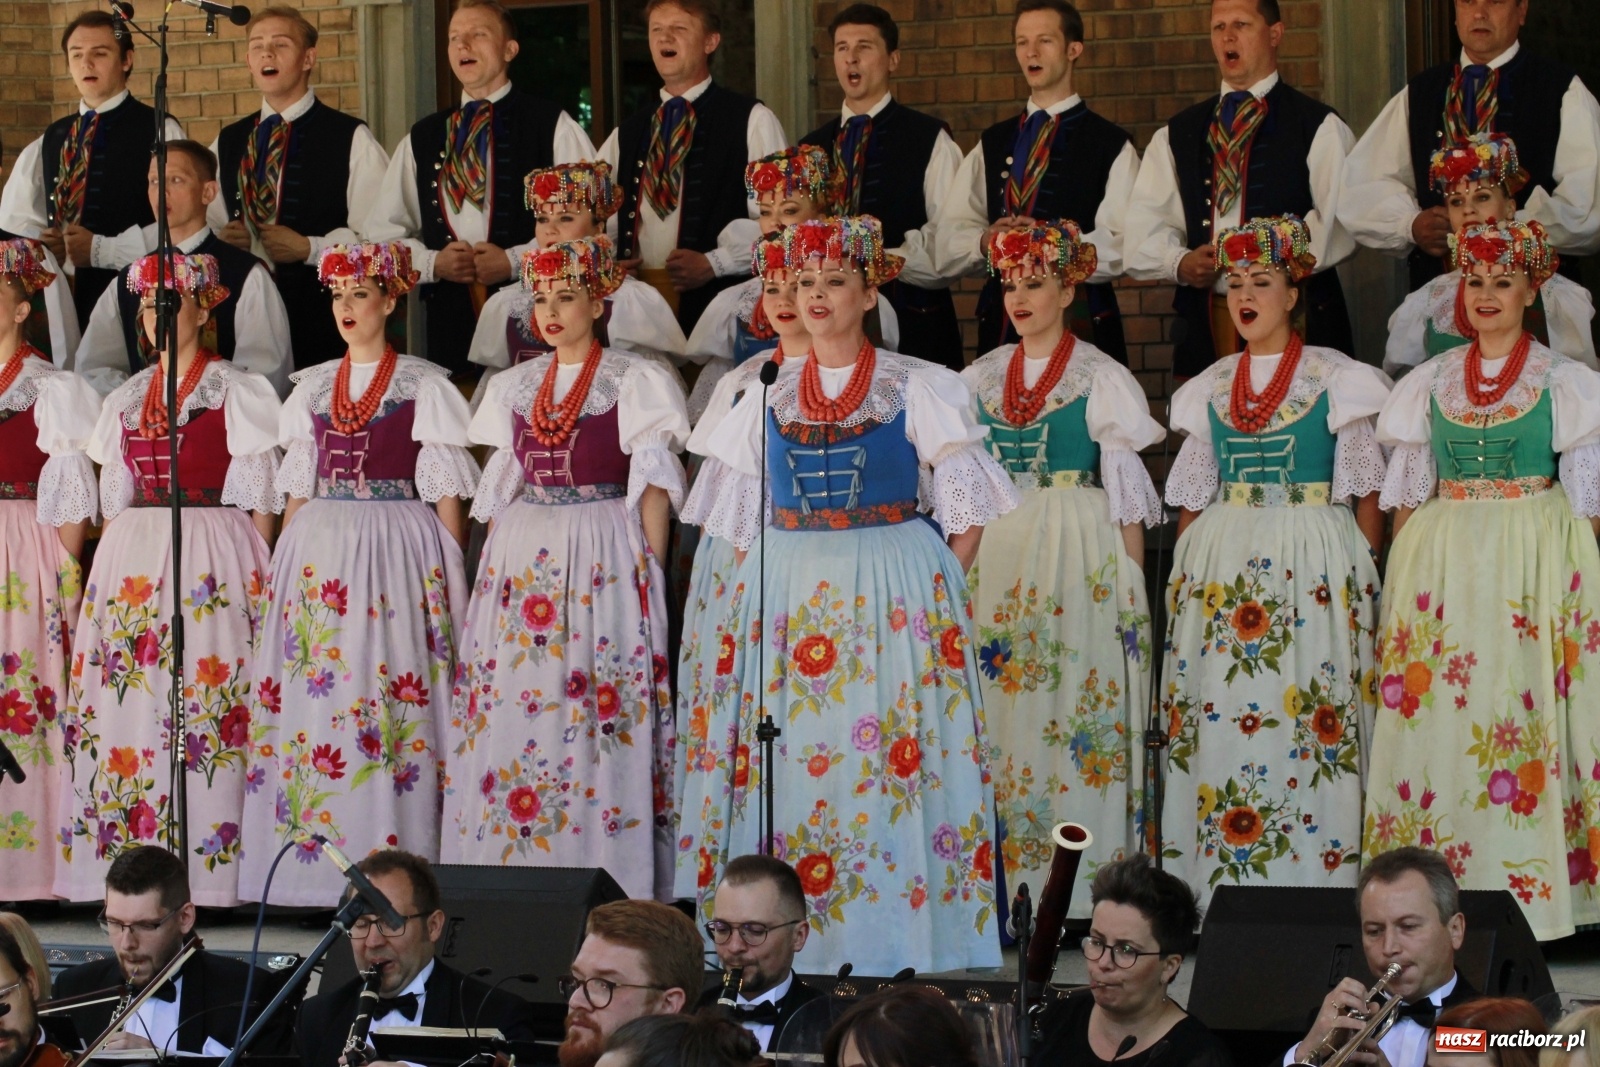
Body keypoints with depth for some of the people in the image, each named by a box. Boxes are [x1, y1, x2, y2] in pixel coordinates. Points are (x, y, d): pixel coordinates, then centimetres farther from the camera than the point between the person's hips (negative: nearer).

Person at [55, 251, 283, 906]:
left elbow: (259, 504, -1)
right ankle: (128, 861, 0)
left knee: (204, 709, -11)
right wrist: (111, 570, 10)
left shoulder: (237, 392, 2)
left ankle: (208, 863, -10)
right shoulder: (125, 401, 17)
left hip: (213, 560, -5)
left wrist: (257, 575, -9)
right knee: (123, 699, -2)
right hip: (131, 559, 5)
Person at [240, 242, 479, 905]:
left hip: (399, 551, -5)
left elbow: (447, 496, 0)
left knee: (391, 692, -9)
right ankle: (310, 859, 1)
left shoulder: (424, 387, 1)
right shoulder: (312, 389, 15)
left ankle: (392, 870, -7)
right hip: (318, 550, 5)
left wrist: (448, 576, -7)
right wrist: (286, 567, 9)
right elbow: (296, 489, 17)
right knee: (311, 691, -2)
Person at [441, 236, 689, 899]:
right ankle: (510, 887, 3)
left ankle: (607, 889, -7)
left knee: (601, 713, -9)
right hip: (520, 561, 5)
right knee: (506, 706, -1)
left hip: (604, 558, -5)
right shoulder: (514, 387, 15)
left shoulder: (633, 383, 1)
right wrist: (492, 567, 11)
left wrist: (649, 573, -8)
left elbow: (653, 489, -1)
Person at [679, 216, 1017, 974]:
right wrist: (764, 592, 5)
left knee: (892, 767, -8)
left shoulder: (916, 391, 4)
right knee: (783, 754, -4)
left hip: (895, 597, -3)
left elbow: (964, 511, 4)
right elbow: (744, 518, 18)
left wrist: (936, 592, -5)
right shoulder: (770, 401, 13)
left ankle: (890, 944, -5)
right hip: (787, 596, 3)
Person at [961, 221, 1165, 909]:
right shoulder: (982, 378, 13)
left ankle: (1080, 879, -5)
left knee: (1074, 693, -7)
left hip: (1079, 552, -4)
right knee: (1001, 701, 0)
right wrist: (962, 564, 9)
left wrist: (1132, 581, -7)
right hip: (997, 555, 4)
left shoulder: (1100, 378, 0)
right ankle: (1008, 867, 4)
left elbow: (1128, 490, -2)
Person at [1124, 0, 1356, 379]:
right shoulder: (1175, 135, 17)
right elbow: (1144, 229, 10)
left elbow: (1341, 221, -7)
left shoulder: (1320, 127, 4)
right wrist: (1179, 263, -9)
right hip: (1204, 327, 3)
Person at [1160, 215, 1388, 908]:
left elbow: (1366, 490, 2)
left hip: (1314, 567, -4)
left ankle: (1308, 881, -5)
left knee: (1307, 712, -9)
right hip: (1222, 565, 4)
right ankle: (1221, 878, 2)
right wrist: (1182, 575, 10)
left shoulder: (1334, 380, 3)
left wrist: (1366, 577, -6)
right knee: (1218, 711, -3)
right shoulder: (1211, 388, 14)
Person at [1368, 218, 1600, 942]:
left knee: (1527, 709, -8)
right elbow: (1407, 491, 13)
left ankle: (1534, 892, -4)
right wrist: (1404, 573, 5)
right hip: (1441, 558, 3)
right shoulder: (1430, 383, 12)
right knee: (1436, 714, -3)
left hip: (1539, 560, -3)